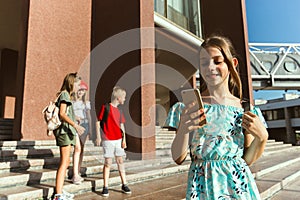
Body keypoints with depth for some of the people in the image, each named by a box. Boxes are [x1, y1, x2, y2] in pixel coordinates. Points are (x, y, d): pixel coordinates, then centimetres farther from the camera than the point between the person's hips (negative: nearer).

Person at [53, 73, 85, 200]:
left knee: (65, 162, 14)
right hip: (64, 130, -11)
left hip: (67, 131, 11)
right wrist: (75, 125, -29)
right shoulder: (64, 94, -8)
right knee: (64, 163, -12)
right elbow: (62, 113, -20)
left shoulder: (66, 95, 20)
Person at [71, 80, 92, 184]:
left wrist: (90, 129, 11)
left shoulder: (86, 102, 15)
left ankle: (78, 173, 17)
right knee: (77, 148, -17)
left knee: (81, 149, 6)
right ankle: (75, 175, -16)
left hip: (84, 125, 5)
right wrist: (75, 117, -19)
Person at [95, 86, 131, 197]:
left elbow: (122, 125, 12)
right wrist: (98, 137, -9)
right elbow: (98, 122, -5)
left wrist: (124, 139, 4)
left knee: (120, 161, 10)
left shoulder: (119, 111, 12)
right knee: (108, 163, 0)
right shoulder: (106, 107, -6)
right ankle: (105, 187, 12)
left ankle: (124, 185, 19)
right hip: (108, 139, -5)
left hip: (118, 139, 5)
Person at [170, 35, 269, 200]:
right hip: (203, 185, -1)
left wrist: (262, 137, -12)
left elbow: (247, 160, 5)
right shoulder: (190, 105, -5)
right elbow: (178, 158, -6)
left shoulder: (245, 108, -1)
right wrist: (183, 130, -23)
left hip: (238, 183, 2)